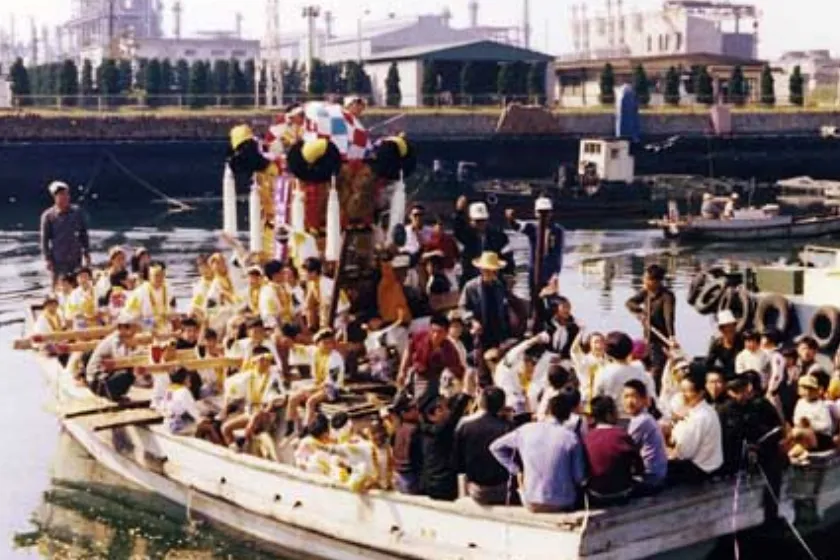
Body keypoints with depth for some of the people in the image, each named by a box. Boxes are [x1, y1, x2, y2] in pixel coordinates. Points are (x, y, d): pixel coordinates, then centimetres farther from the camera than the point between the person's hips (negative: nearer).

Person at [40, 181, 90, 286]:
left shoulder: (77, 212, 1)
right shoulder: (48, 216, -6)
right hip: (58, 260, -3)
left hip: (76, 258, 3)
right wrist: (47, 258, -6)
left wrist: (86, 253, 8)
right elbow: (44, 239, -3)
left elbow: (84, 233, 9)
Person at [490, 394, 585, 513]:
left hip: (531, 504, 2)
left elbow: (495, 447, 7)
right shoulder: (570, 437, -13)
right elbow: (579, 477, -7)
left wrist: (516, 470, 10)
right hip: (561, 505, -2)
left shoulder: (526, 430, -4)